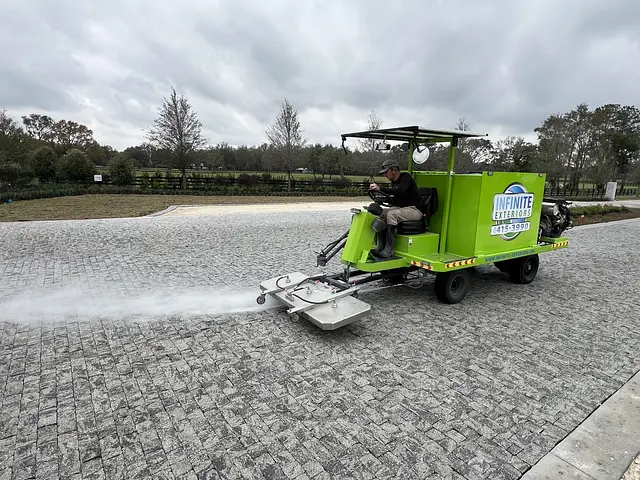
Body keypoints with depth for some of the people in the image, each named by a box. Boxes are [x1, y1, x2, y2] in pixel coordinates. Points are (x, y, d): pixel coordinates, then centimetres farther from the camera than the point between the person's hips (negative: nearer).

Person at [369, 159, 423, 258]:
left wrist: (380, 189, -34)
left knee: (391, 214, -32)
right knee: (381, 213, -10)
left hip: (414, 210, -9)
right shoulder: (394, 182, 14)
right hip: (401, 209, 9)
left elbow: (399, 191, -31)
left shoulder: (406, 177, -11)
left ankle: (389, 251, -30)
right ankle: (380, 247, -12)